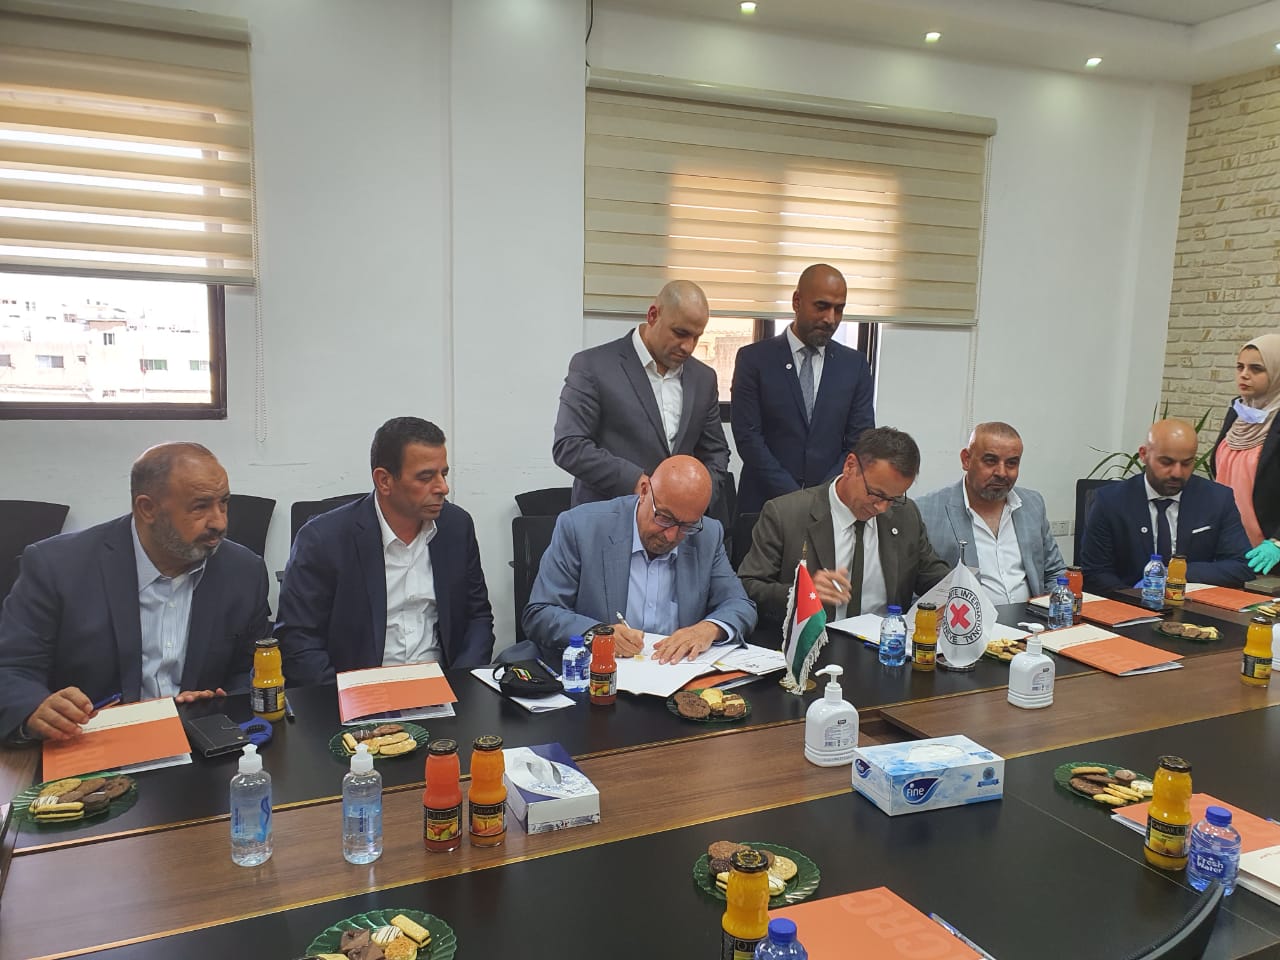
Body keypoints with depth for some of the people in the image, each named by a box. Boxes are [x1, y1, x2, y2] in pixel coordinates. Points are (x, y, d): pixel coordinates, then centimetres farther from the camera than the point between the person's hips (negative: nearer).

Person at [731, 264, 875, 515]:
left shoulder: (855, 364, 6)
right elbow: (747, 436, -7)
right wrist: (792, 497, -14)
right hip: (763, 504, -2)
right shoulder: (754, 359, -2)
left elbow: (861, 442, 2)